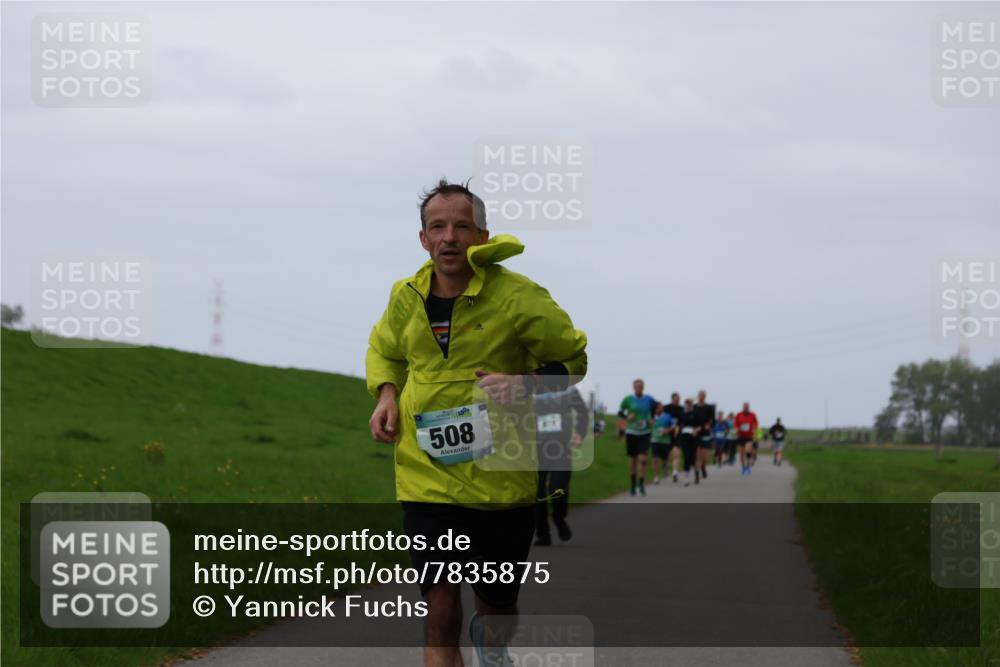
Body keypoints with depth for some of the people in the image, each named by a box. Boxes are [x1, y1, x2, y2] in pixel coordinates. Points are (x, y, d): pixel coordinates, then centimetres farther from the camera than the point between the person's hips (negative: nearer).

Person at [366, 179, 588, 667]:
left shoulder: (517, 297, -11)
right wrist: (386, 396, 2)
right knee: (440, 610, -12)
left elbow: (573, 357, 1)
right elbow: (383, 349, 23)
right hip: (426, 476, 1)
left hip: (502, 476, -1)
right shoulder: (406, 297, 1)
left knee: (498, 609, 14)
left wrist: (524, 384, -18)